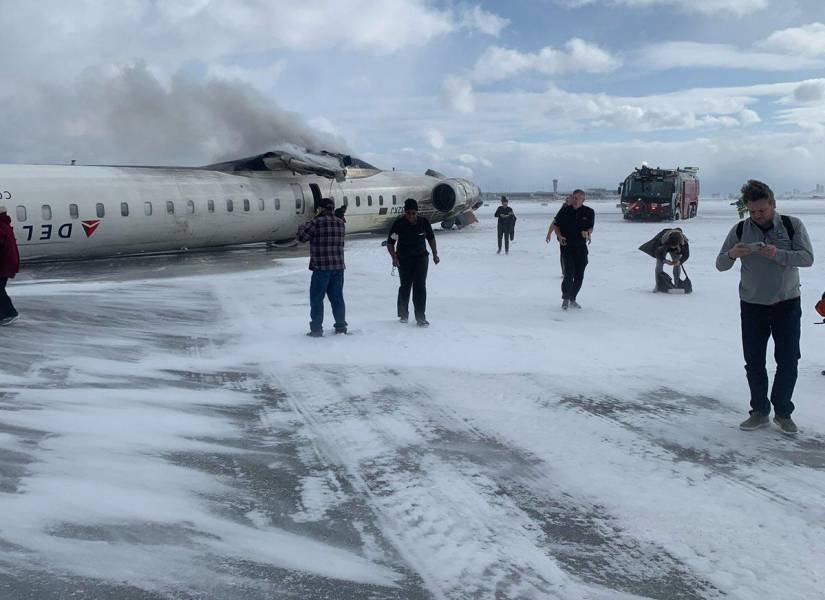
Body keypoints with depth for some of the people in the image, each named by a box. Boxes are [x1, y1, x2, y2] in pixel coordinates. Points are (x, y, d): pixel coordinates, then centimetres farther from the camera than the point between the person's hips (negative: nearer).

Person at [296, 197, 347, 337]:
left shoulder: (317, 222, -11)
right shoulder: (340, 223, 7)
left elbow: (302, 237, -7)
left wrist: (302, 227, 15)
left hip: (321, 267, -5)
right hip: (338, 267, 6)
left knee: (317, 298, 3)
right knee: (337, 297, 15)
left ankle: (316, 329, 3)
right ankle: (341, 326, 20)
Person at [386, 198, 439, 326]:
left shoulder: (424, 222, -6)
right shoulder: (398, 224, -12)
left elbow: (431, 238, 11)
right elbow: (390, 243, -6)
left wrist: (435, 254, 8)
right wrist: (394, 258, -19)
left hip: (421, 258, 1)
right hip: (404, 259, -1)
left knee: (420, 286, -8)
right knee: (405, 286, 6)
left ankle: (421, 317, -7)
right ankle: (403, 314, 25)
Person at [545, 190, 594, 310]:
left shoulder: (589, 212, 0)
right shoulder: (565, 211, -4)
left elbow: (590, 228, 9)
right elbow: (556, 225, 4)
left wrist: (587, 233, -13)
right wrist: (559, 236, -12)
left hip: (581, 247, 3)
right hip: (566, 245, -3)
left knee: (579, 275, 8)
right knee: (569, 272, -16)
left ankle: (572, 299, 23)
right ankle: (565, 299, -7)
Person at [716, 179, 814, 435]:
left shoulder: (792, 225, -5)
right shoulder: (740, 230, -2)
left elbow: (807, 257, -15)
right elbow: (720, 265, -3)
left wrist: (777, 254, -31)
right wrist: (732, 254, -25)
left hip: (787, 303, -1)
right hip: (752, 305, 1)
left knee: (788, 360, 2)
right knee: (754, 362, 5)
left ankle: (783, 412, 17)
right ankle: (760, 412, 18)